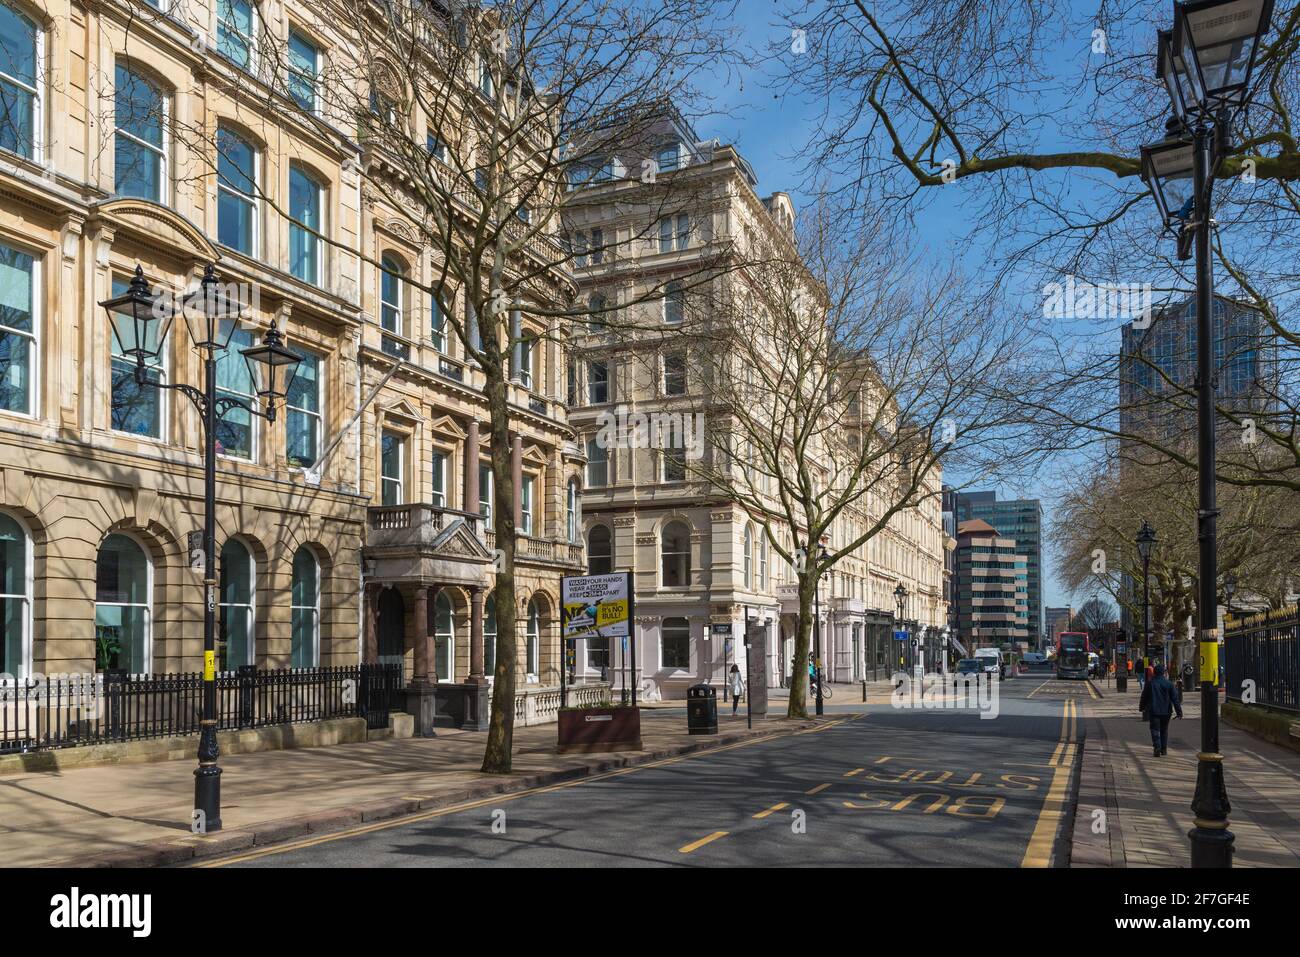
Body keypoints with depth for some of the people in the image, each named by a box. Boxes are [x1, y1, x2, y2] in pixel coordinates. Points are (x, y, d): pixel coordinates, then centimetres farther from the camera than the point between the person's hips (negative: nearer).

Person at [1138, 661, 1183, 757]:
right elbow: (1175, 699, -3)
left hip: (1153, 711, -2)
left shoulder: (1149, 683, -4)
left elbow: (1144, 697, 5)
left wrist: (1142, 707, 21)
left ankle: (1157, 747, -19)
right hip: (1166, 711, 2)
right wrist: (1179, 712, 1)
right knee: (1164, 730, 16)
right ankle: (1164, 749, 20)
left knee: (1155, 730, -1)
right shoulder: (1169, 684, -3)